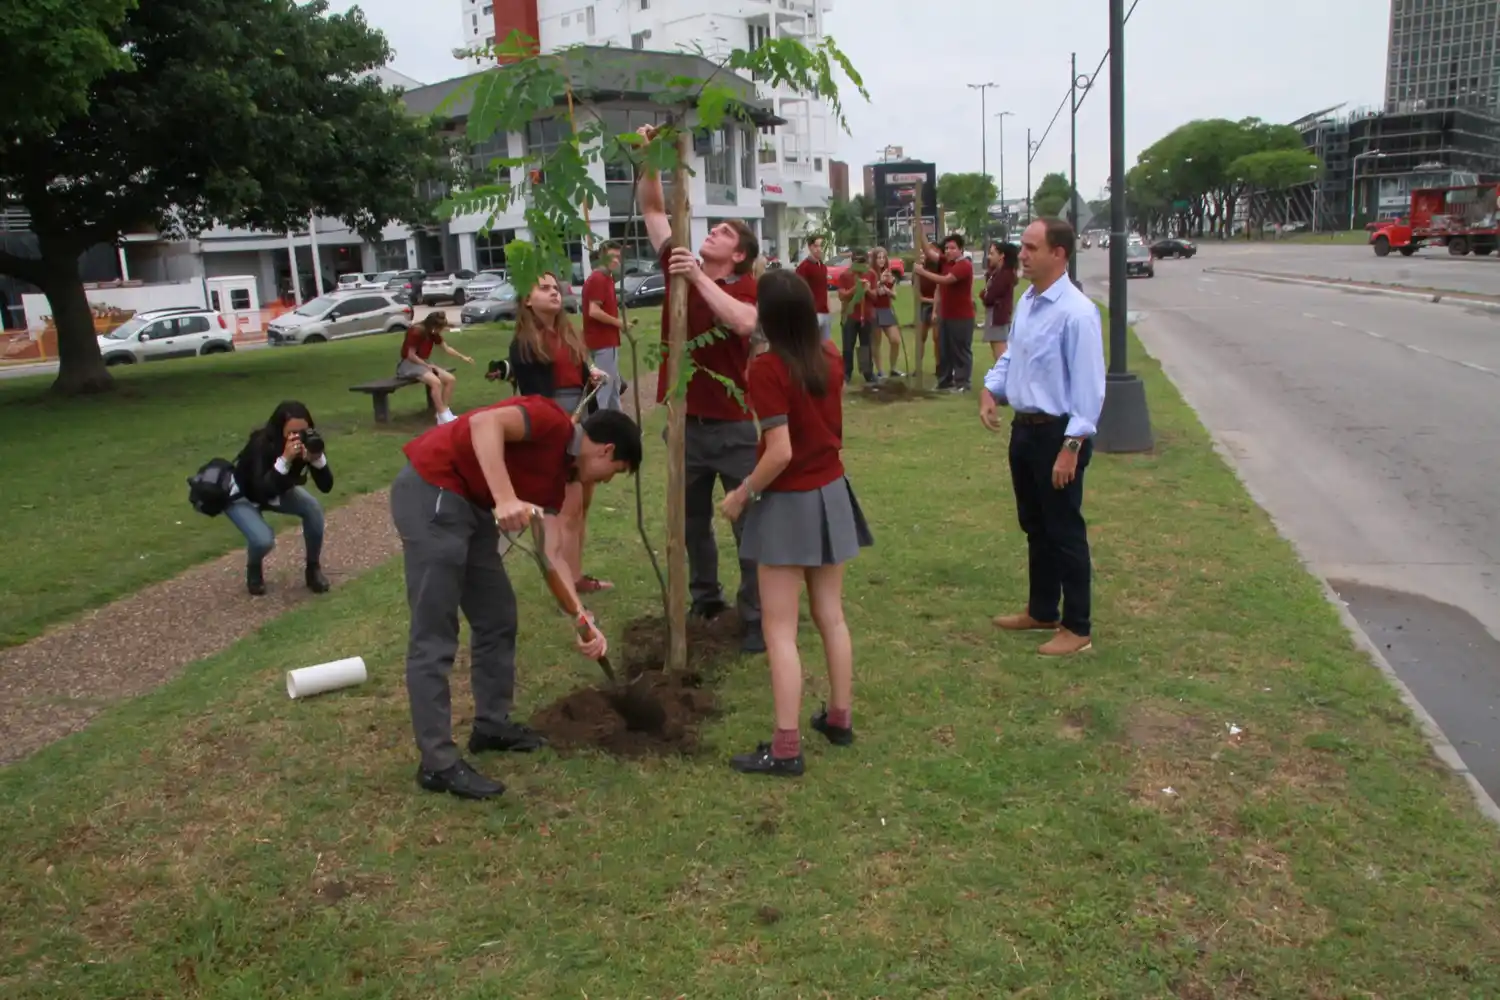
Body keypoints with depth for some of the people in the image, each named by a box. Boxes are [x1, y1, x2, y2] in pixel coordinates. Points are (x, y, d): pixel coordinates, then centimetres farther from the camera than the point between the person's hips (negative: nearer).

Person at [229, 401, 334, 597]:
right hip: (242, 495, -4)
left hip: (278, 491, 4)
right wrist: (285, 459, -54)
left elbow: (326, 486, -27)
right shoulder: (261, 444, -37)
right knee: (263, 539, -29)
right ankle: (254, 569, 7)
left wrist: (317, 457, -44)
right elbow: (262, 493, -47)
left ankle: (313, 569, -4)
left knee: (312, 508, -24)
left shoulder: (308, 441, -25)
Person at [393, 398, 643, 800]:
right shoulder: (553, 421, -10)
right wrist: (505, 499, -36)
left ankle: (492, 725, 30)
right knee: (435, 636, -6)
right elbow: (484, 423, -27)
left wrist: (584, 621, 6)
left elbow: (554, 554, 12)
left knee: (498, 617, 16)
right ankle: (438, 762, 0)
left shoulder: (558, 473, 15)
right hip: (431, 492, -10)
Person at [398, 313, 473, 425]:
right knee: (436, 382, -31)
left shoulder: (433, 333, 4)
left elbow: (447, 348, 11)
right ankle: (443, 416, -26)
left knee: (450, 379, -8)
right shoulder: (415, 331, -21)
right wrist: (428, 366, -17)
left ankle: (445, 412, -7)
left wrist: (463, 357, 5)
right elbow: (411, 356, -21)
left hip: (423, 363, 9)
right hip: (408, 364, -9)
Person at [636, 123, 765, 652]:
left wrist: (699, 277, -29)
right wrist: (649, 160, -4)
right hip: (684, 421, 5)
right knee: (692, 519, 18)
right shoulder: (679, 266, 4)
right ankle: (705, 599, 37)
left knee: (750, 523, 3)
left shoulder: (747, 287, -9)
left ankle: (757, 617, 14)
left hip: (734, 425, -5)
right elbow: (653, 210, 9)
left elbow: (744, 322, -32)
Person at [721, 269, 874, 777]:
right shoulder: (830, 357, -1)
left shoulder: (768, 369, -20)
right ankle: (840, 717, 31)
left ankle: (785, 748, 2)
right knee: (832, 616, 18)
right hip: (831, 496, 7)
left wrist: (742, 494, -12)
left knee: (780, 630, 0)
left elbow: (780, 453, -25)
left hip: (787, 505, -7)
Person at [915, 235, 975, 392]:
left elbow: (946, 280, -28)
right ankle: (945, 380, 20)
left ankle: (962, 382, 1)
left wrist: (923, 272, -26)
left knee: (961, 350, -3)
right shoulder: (946, 261, 9)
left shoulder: (964, 265, -17)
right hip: (946, 315, 9)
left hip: (962, 317, -9)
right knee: (945, 349, 13)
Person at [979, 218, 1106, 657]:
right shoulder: (1026, 302, 7)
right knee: (1035, 527, 20)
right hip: (1024, 427, 9)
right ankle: (1041, 611, 37)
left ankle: (1077, 628, 18)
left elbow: (1088, 386, -21)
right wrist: (991, 388, 3)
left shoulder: (1076, 312, -20)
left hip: (1058, 434, -9)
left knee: (1065, 533, 3)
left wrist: (1071, 447, -22)